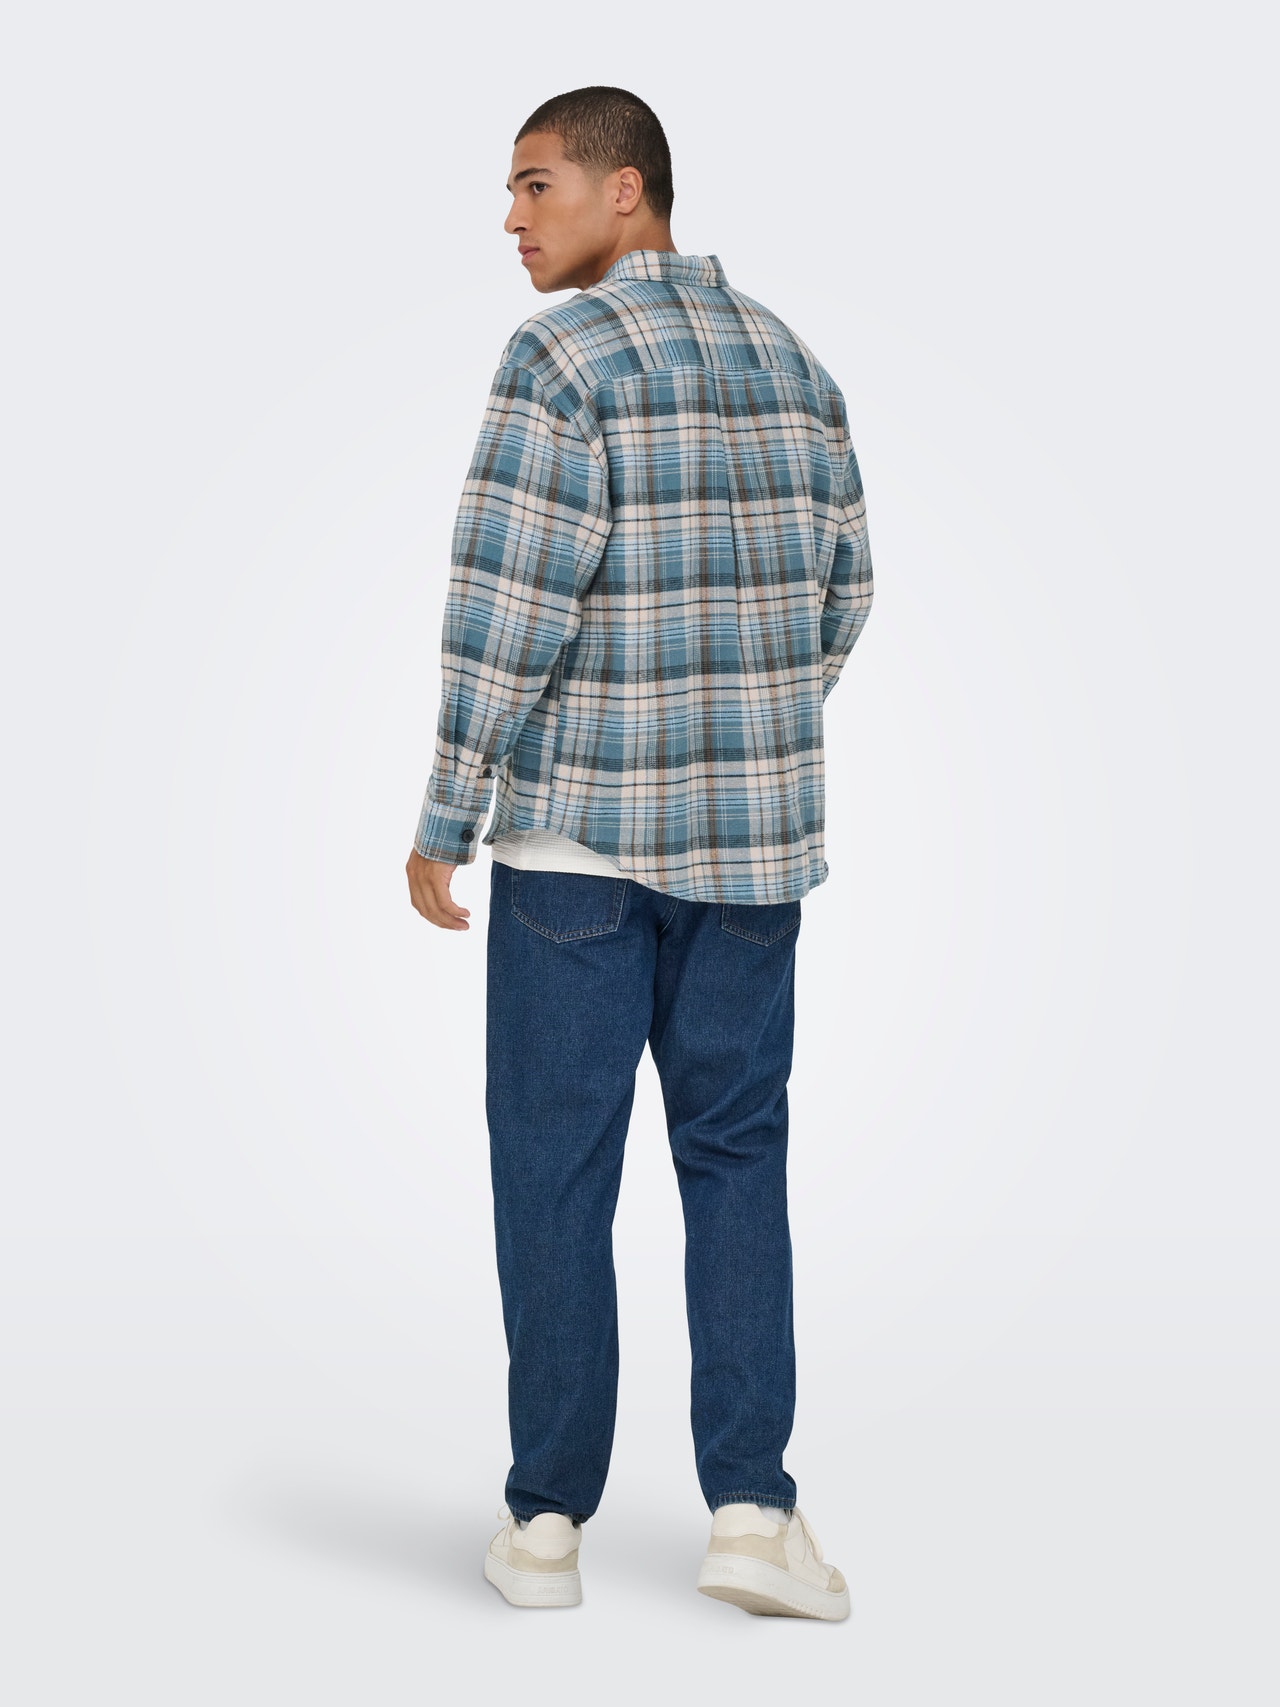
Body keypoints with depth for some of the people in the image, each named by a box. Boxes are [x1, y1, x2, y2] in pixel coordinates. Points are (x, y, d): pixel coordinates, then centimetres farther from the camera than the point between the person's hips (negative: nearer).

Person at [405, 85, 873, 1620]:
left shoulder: (562, 357, -10)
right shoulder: (791, 362, 10)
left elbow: (508, 609, -15)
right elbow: (839, 592, 14)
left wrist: (444, 821, -8)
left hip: (578, 830, -5)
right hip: (751, 832, 5)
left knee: (555, 1166, 5)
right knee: (735, 1155, 11)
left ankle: (546, 1520, 11)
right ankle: (748, 1506, 6)